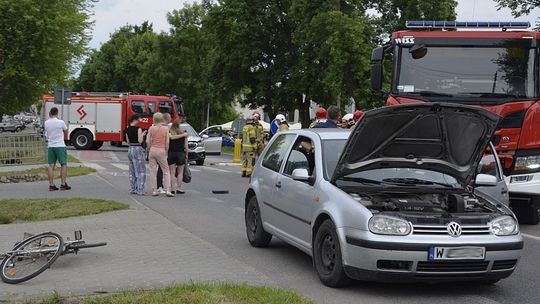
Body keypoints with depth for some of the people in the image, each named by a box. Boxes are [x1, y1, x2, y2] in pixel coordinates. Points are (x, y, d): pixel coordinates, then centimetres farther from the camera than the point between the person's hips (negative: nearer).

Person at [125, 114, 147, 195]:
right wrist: (142, 135, -1)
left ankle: (132, 189, 16)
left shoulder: (127, 129, 7)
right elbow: (140, 141, -18)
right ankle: (140, 190, -4)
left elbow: (128, 141, 13)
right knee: (141, 171, -1)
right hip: (138, 149, -7)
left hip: (130, 149, 7)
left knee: (132, 171, 14)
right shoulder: (138, 129, -14)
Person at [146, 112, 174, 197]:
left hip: (153, 150, 2)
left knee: (153, 171, 8)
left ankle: (154, 190, 7)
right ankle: (167, 190, -3)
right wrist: (166, 152, 5)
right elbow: (167, 142, -7)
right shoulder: (166, 128, -4)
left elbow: (148, 141, -2)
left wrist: (150, 148, 13)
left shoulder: (151, 128, 0)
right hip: (161, 151, -2)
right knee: (166, 171, 7)